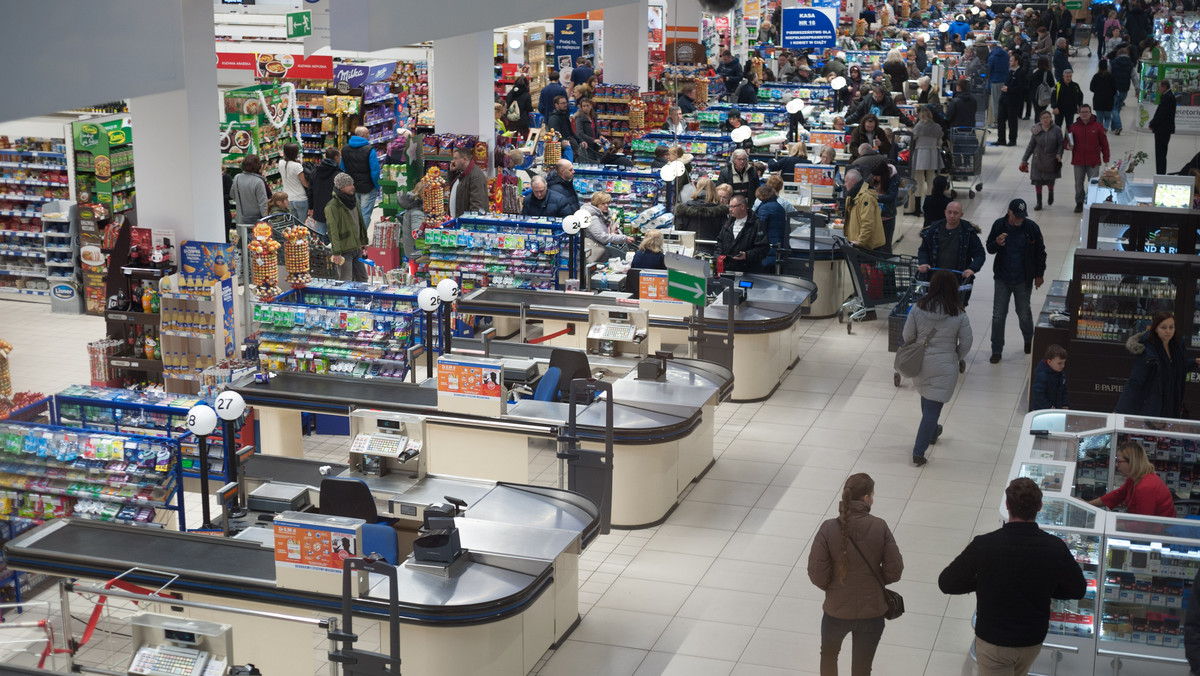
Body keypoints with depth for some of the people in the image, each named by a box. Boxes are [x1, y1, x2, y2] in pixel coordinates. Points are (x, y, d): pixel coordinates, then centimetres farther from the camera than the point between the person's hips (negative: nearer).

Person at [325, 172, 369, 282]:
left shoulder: (353, 200, 10)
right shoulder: (332, 206, -16)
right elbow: (332, 231, -19)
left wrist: (363, 242, 19)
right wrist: (336, 252, -23)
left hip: (356, 248, 8)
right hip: (344, 250, -8)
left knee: (362, 279, 14)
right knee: (346, 282, -4)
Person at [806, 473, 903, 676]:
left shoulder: (829, 528, -17)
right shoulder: (880, 527, -15)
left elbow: (817, 573, -14)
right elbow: (894, 571, -11)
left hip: (836, 611, 0)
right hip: (872, 613, 0)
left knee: (829, 654, 30)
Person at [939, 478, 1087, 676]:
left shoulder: (983, 546, -26)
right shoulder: (1056, 548, -19)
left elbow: (946, 583, -13)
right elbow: (1078, 590, -2)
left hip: (992, 640, -3)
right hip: (1033, 640, 3)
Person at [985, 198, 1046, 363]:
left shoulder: (1031, 227, -10)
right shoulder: (999, 225, -6)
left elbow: (1040, 252, 2)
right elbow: (989, 249, 4)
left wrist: (1039, 275, 4)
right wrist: (996, 243, -20)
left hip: (1023, 280, -1)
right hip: (1002, 279, 1)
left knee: (1024, 313, 13)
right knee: (998, 316, 3)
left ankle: (1029, 340, 41)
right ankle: (996, 350, 15)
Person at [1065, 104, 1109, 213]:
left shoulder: (1098, 126, -1)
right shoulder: (1074, 127, 3)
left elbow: (1104, 143, 3)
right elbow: (1068, 141, 13)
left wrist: (1106, 158, 1)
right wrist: (1068, 146, -12)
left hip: (1093, 162, -2)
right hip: (1078, 162, 2)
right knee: (1079, 183, 10)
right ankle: (1079, 203, 23)